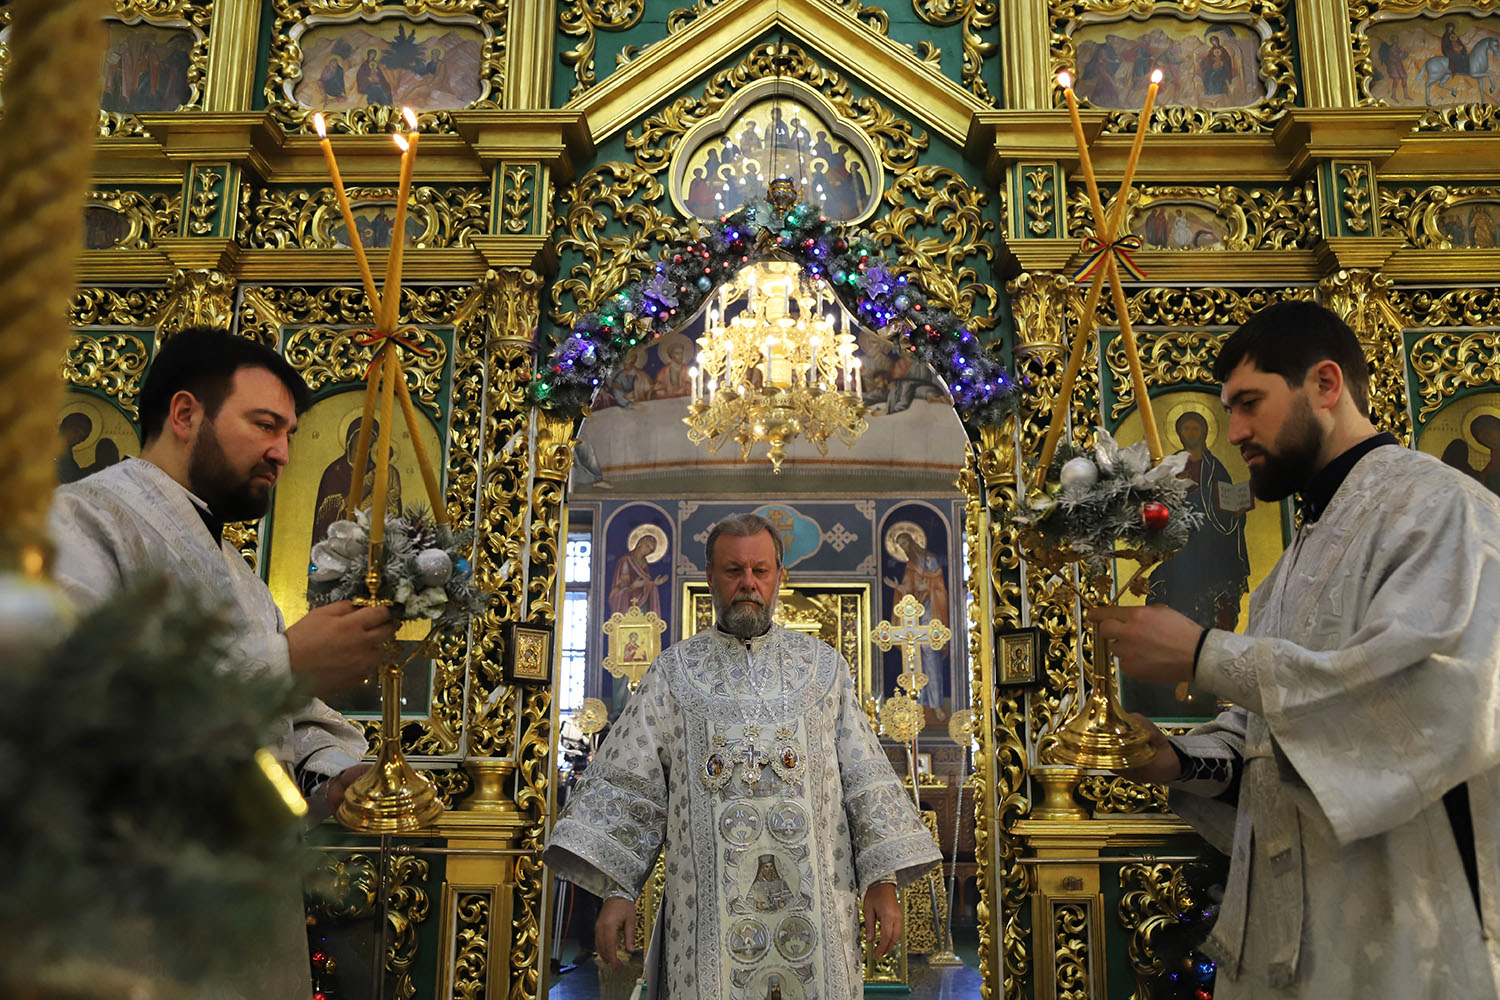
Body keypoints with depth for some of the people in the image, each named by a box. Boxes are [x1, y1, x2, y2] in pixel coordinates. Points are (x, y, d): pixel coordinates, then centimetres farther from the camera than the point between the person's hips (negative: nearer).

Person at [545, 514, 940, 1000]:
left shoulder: (823, 667, 11)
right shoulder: (674, 670, 8)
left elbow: (864, 778, 7)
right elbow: (630, 783, 5)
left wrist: (884, 881, -1)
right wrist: (617, 890, -3)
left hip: (812, 901, 1)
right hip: (709, 906, 0)